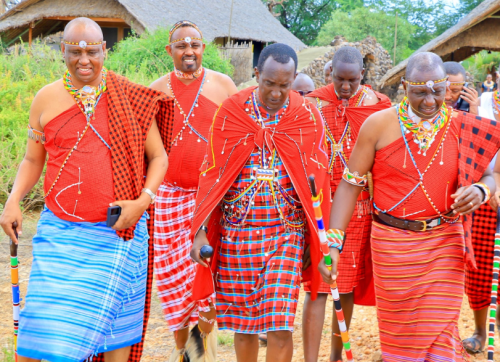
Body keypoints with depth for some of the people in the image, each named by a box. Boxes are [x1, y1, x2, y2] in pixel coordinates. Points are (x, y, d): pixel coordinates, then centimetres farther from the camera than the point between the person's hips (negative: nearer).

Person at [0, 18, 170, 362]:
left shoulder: (131, 99, 1)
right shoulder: (46, 99, 5)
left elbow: (158, 156, 5)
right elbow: (33, 160, 14)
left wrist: (143, 201, -11)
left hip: (119, 233, -1)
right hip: (61, 232, 1)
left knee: (115, 323, 8)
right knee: (50, 334, -4)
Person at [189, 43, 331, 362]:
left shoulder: (308, 117, -1)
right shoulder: (231, 111, -1)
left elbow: (317, 181, 4)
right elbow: (211, 176, 1)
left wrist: (321, 238, 2)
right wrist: (200, 231, -5)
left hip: (286, 233, -1)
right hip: (235, 234, 1)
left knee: (280, 326, -6)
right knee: (242, 324, 10)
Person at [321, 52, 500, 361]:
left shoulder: (463, 128, -2)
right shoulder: (379, 124, -7)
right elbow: (351, 184, -5)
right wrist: (333, 243, -12)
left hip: (444, 244, 1)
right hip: (392, 242, 0)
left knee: (439, 332, -1)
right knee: (397, 329, 11)